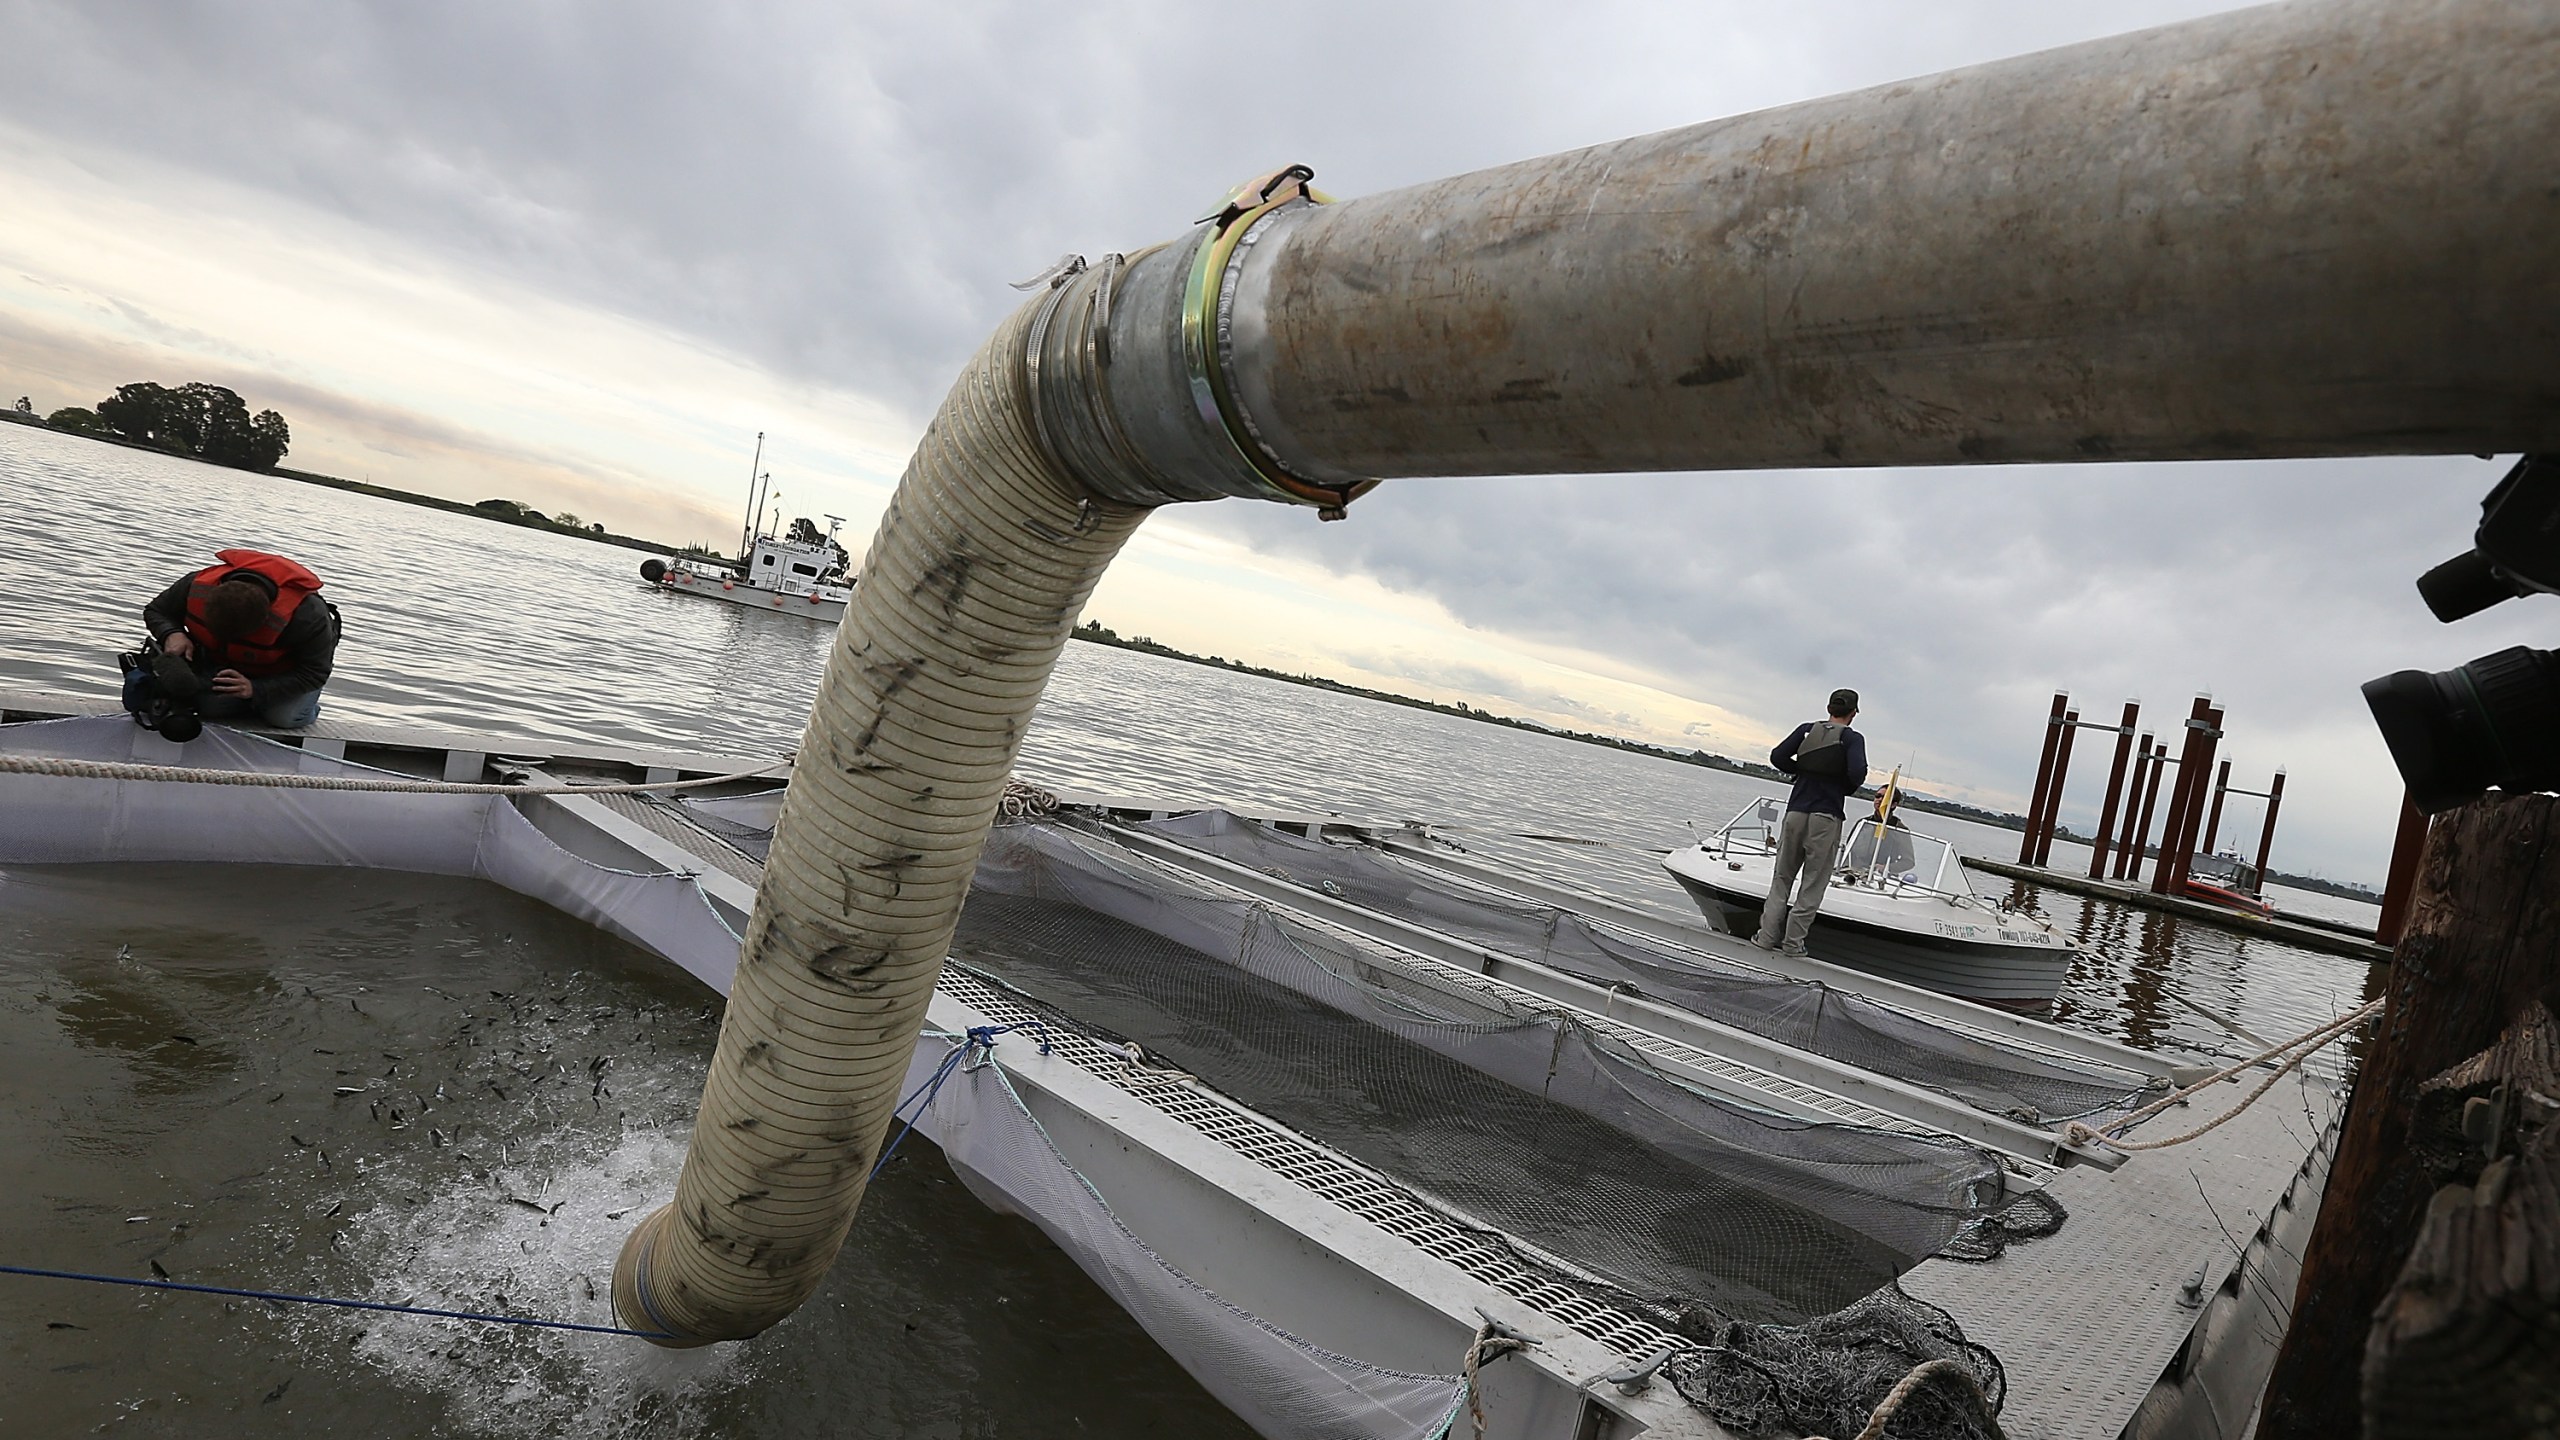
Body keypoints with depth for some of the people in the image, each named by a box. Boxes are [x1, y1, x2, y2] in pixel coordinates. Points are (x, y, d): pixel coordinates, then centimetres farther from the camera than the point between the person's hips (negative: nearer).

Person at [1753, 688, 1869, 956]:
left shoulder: (1808, 729, 8)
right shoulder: (1852, 738, -3)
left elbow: (1778, 756, 0)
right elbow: (1857, 772, -17)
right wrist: (1848, 788, 3)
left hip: (1796, 811, 3)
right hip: (1826, 816, -3)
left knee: (1782, 877, 11)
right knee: (1813, 884, 5)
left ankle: (1767, 936, 5)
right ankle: (1792, 942, 4)